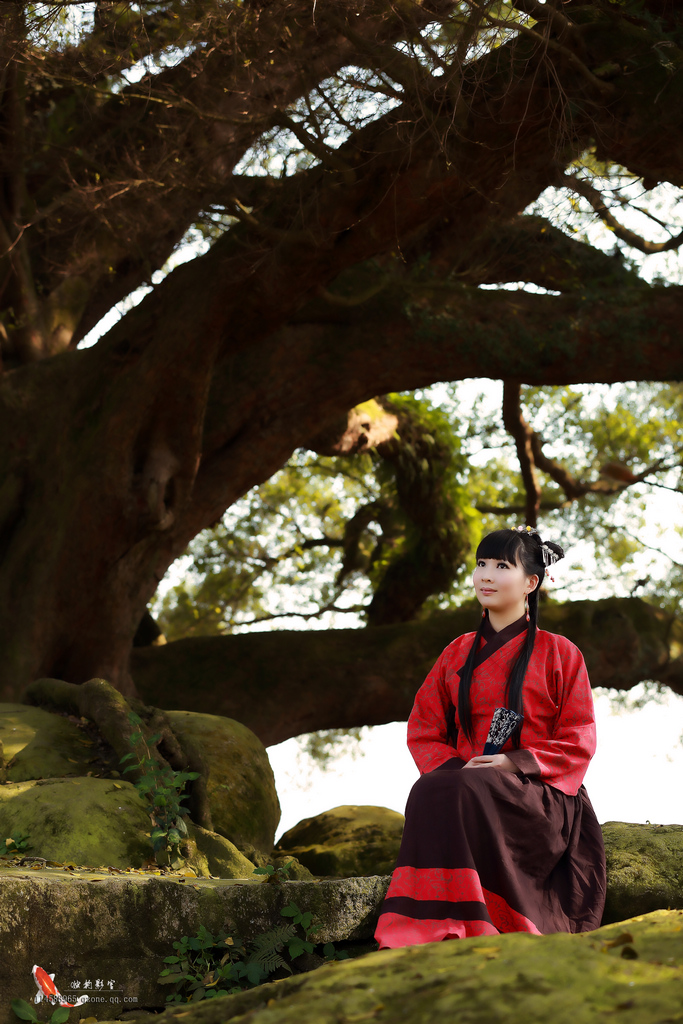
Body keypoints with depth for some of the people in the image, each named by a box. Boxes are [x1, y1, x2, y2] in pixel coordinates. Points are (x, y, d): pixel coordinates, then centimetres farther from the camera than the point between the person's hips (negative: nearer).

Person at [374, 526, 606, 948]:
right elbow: (423, 731, 13)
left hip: (538, 798, -3)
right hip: (466, 780, 3)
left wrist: (515, 762, -16)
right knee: (430, 792, -34)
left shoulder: (559, 654, 8)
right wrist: (454, 768, -9)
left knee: (456, 796, -36)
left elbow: (577, 743, 1)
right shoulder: (457, 653, 18)